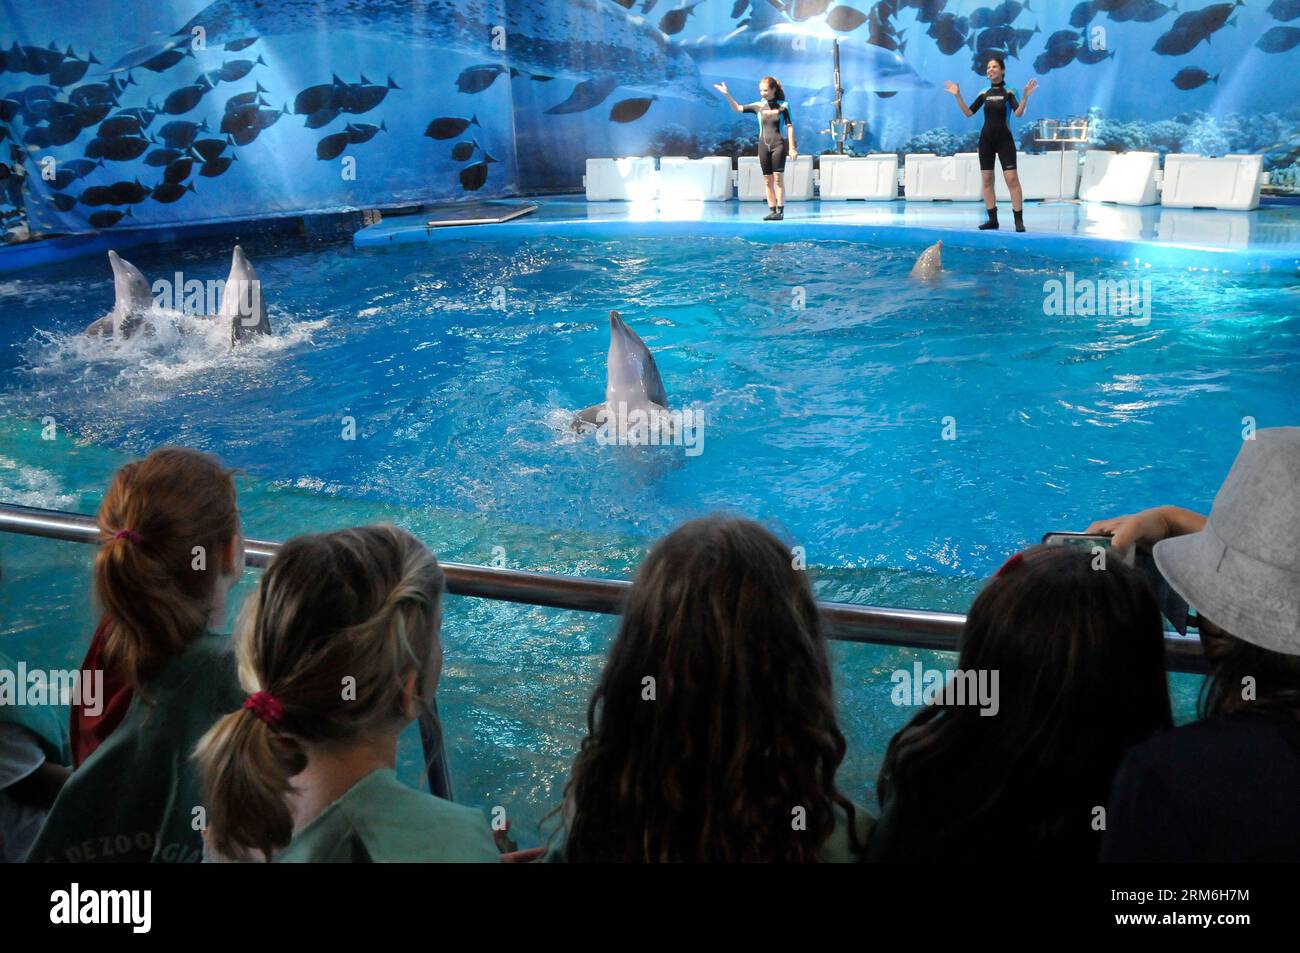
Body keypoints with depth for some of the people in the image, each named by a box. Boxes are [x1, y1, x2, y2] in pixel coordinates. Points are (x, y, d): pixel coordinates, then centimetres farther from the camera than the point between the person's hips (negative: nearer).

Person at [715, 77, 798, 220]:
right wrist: (727, 95, -5)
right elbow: (737, 108, 7)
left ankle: (780, 210, -6)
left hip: (778, 145, -4)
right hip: (763, 146, 4)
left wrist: (792, 148, -5)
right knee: (767, 181, 3)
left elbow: (789, 127, -1)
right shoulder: (758, 106, 6)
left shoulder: (783, 105, -2)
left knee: (778, 178, -8)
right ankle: (772, 210, 7)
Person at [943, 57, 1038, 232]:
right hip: (985, 139, 5)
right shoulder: (984, 93, 9)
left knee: (1012, 178, -11)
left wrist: (1026, 96, -30)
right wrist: (958, 96, 0)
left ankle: (1019, 220, -12)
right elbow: (968, 112, 9)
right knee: (987, 180, 4)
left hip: (1004, 139, -5)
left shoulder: (1009, 91, -4)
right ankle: (993, 219, 10)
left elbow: (1019, 113, -16)